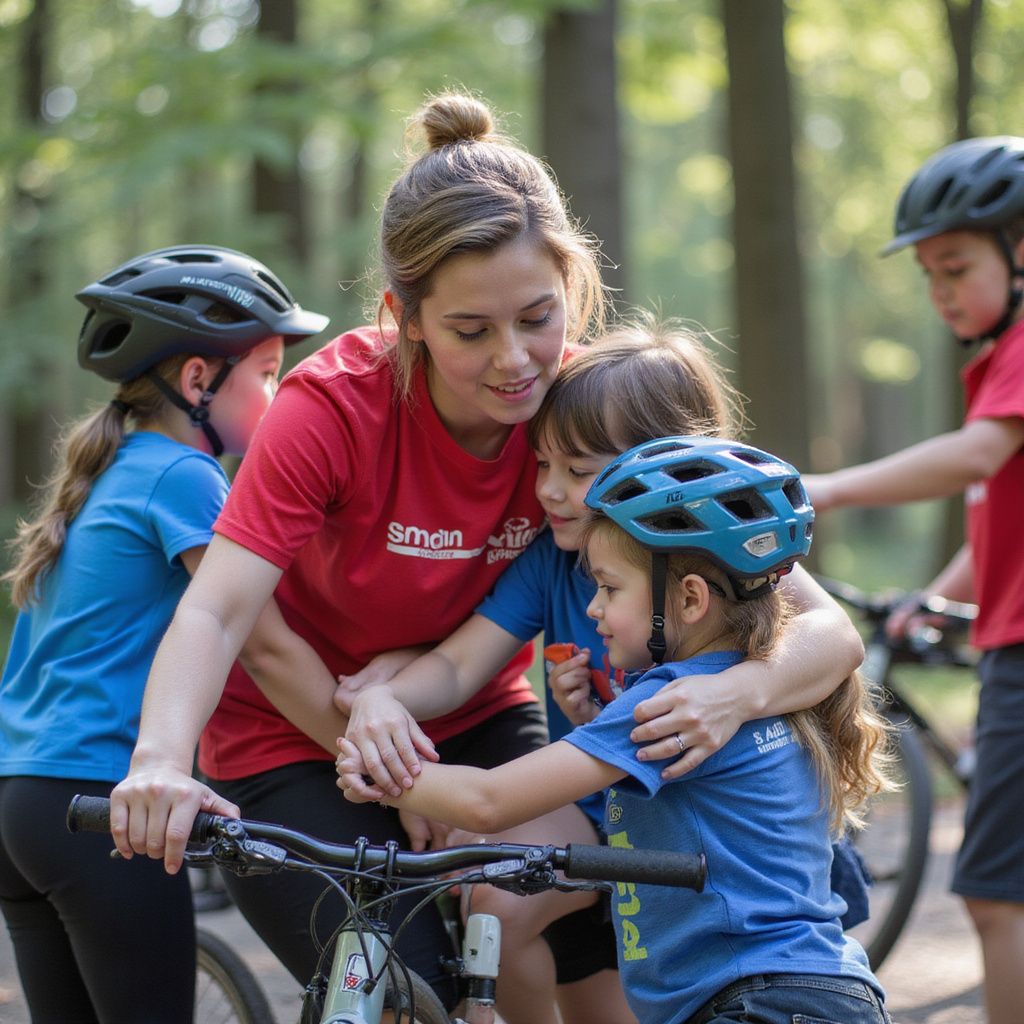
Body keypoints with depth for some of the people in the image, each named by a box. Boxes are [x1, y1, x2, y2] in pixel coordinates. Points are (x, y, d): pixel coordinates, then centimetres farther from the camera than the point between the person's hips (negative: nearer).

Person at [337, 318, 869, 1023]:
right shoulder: (553, 556, -9)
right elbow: (456, 665, -15)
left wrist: (739, 696, -51)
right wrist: (382, 697, -37)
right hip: (592, 812, 2)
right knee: (498, 900, -24)